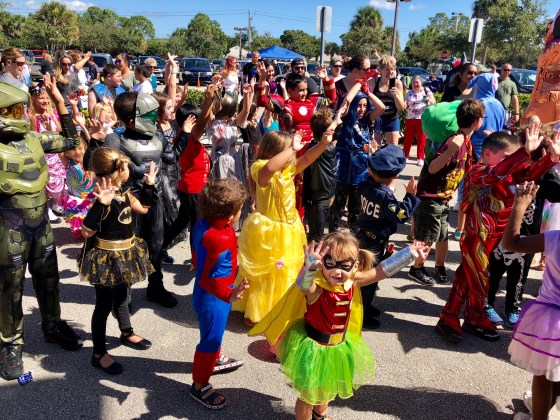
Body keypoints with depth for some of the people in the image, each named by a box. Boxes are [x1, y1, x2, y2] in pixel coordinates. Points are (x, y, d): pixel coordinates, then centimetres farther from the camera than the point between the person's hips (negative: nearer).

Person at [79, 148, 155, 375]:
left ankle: (127, 333, 47)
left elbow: (142, 208, 18)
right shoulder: (102, 197, -26)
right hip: (107, 257, -9)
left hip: (125, 252, 9)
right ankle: (99, 353, 17)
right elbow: (87, 231, -34)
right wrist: (100, 204, -44)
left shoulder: (123, 191, 1)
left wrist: (149, 184, 11)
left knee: (121, 296, 26)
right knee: (104, 304, 3)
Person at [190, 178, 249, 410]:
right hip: (213, 297, -9)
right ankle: (200, 385, 30)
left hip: (210, 295, 9)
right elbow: (207, 279, -34)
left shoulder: (203, 223, -10)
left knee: (215, 332, 32)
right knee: (211, 339, 10)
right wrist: (229, 295, -46)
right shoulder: (219, 240, -37)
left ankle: (216, 358, 58)